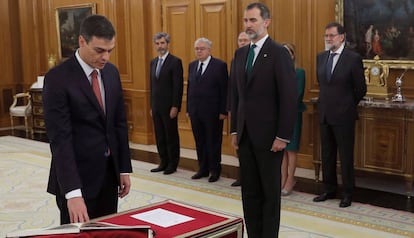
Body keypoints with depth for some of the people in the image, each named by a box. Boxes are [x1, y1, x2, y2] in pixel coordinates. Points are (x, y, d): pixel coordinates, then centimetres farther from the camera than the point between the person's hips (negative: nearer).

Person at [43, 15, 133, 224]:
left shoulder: (111, 72, 4)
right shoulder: (58, 78, -16)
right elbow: (59, 138, -22)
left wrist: (124, 168, 8)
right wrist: (72, 192, -28)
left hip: (109, 172, 6)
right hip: (77, 176, -6)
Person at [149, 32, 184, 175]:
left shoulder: (175, 62, -8)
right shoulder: (153, 62, 14)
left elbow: (178, 86, -12)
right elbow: (153, 86, 16)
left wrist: (175, 107, -17)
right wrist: (152, 106, 14)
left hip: (169, 107, -7)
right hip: (156, 107, 7)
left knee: (171, 136, 2)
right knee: (159, 136, 11)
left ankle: (172, 164, 12)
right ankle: (164, 163, 21)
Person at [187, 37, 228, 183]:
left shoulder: (220, 65, -7)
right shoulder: (192, 65, 12)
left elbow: (224, 90, -9)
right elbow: (189, 88, 14)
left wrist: (223, 111, -13)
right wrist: (188, 109, 10)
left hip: (212, 112, -5)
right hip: (195, 111, 5)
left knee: (213, 142, 4)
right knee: (199, 142, 12)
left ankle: (215, 171, 16)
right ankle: (203, 169, 23)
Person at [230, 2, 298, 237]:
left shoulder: (279, 53, -10)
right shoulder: (240, 53, 11)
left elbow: (289, 97, -13)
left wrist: (283, 136, -15)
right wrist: (235, 130, 10)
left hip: (268, 135, -6)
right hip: (245, 134, 6)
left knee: (270, 191, 7)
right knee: (250, 191, 12)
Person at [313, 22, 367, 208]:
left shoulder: (353, 59, -11)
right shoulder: (321, 57, 7)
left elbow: (361, 89, -4)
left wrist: (348, 106, 5)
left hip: (343, 116, -6)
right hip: (325, 114, 6)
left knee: (346, 155, 3)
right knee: (327, 154, 13)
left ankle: (348, 193, 14)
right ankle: (329, 190, 25)